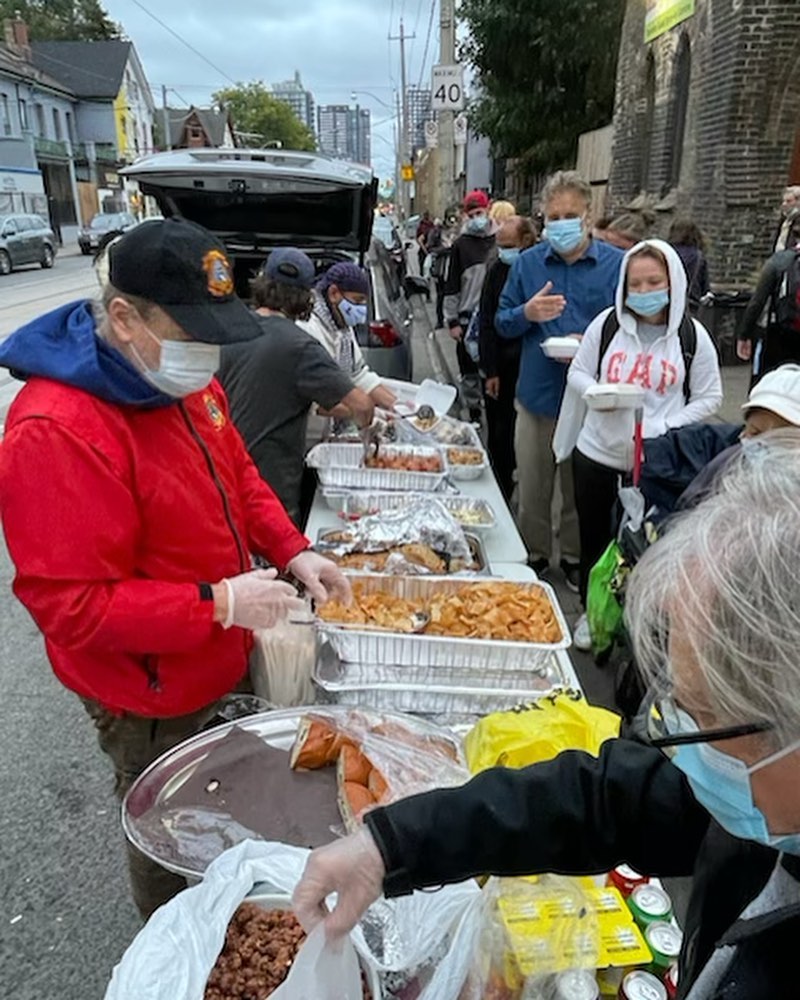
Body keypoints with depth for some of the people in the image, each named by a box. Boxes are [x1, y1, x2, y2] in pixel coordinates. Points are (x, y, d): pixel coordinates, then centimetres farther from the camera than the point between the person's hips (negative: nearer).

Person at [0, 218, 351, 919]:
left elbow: (239, 475, 9)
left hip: (215, 661, 7)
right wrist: (219, 605, -30)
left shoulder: (185, 381, -4)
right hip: (150, 697, -7)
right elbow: (71, 604, -29)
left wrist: (293, 551, -6)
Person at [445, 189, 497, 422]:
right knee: (469, 372, 6)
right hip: (467, 318, 0)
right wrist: (452, 321, -3)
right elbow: (451, 286, 2)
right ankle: (474, 414, 18)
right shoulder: (460, 245, 2)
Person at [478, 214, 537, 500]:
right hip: (499, 368, 3)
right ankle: (501, 492, 19)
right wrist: (490, 371, 0)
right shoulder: (497, 270, 4)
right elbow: (486, 323, 4)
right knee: (498, 434, 6)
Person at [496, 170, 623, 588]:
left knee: (581, 488, 13)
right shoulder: (528, 263, 4)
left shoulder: (616, 264, -3)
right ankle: (535, 555, 30)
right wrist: (527, 313, -14)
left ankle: (574, 556, 32)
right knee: (533, 487, 12)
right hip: (537, 393, 2)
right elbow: (502, 323, 8)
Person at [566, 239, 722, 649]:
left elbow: (709, 397, 2)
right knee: (593, 537, 14)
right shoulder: (607, 323, 1)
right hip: (597, 453, 2)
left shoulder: (692, 335, -2)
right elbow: (577, 372, 8)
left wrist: (667, 429, -14)